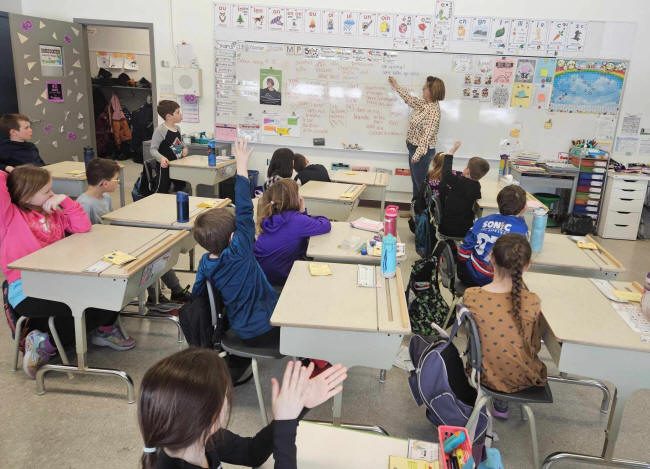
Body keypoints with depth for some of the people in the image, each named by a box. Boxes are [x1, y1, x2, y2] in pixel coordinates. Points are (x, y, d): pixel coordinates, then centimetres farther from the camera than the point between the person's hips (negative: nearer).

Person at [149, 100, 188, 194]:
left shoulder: (178, 128, 8)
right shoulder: (160, 130, -16)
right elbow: (153, 149, -17)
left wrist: (184, 148, 3)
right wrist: (161, 158, -35)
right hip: (166, 166, -7)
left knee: (181, 189, 17)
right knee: (163, 192, -2)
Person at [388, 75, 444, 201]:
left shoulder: (433, 110, -21)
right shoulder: (424, 104, 6)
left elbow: (427, 135, -26)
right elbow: (409, 99, 25)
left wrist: (418, 154, -26)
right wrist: (396, 86, 32)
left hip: (421, 151, -10)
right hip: (413, 148, 10)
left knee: (421, 182, -1)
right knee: (415, 181, 17)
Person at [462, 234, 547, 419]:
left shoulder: (470, 296, -23)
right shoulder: (532, 302, -24)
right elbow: (535, 347, -8)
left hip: (486, 375, 1)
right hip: (521, 378, 0)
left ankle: (500, 402, 38)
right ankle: (501, 403, 35)